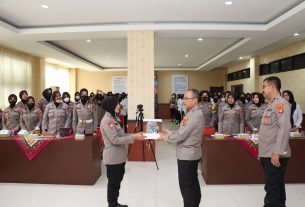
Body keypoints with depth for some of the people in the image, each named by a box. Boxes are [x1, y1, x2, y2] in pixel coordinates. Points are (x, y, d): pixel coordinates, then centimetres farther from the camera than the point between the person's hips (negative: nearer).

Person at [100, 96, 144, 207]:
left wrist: (135, 135, 3)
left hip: (119, 156, 10)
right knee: (113, 182, 4)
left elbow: (121, 135, 15)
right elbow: (115, 140, -25)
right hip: (113, 158, -10)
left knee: (117, 181, 19)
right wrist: (134, 137, -23)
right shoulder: (107, 120, -19)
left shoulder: (112, 119, 13)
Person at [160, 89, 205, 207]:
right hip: (191, 153, 10)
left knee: (186, 185, 1)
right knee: (193, 183, 19)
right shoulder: (195, 113, 10)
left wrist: (165, 137, -8)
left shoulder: (194, 115, -22)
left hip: (187, 155, -10)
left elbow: (181, 136, -22)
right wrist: (171, 133, 7)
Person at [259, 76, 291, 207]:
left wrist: (277, 152, -23)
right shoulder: (271, 104, 15)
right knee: (276, 185, 18)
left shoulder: (281, 103, -12)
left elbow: (284, 128, -22)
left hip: (275, 155, -9)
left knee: (272, 188, -2)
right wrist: (262, 150, 20)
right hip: (267, 154, 9)